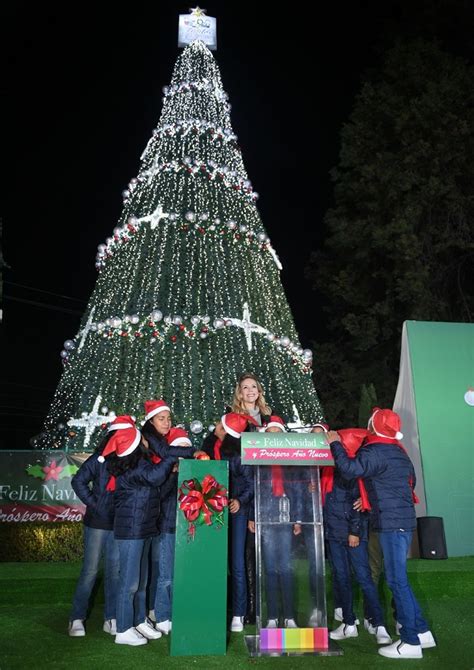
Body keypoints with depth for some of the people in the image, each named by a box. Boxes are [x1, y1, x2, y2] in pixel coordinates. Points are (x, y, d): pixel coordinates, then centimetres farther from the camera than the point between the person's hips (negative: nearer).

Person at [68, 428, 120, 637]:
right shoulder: (99, 460, -6)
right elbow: (78, 481, -7)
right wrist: (93, 504, -9)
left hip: (119, 525, 3)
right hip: (97, 523, -3)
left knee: (115, 571, 9)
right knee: (90, 570, 5)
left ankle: (111, 619, 21)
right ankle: (77, 618, 20)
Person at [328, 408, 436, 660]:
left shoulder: (375, 452, -13)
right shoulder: (398, 451, 15)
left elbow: (349, 469, -26)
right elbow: (411, 479, 25)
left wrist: (335, 443, -12)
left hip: (391, 522, -9)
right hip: (404, 519, 9)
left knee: (397, 580, -3)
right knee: (399, 578, 16)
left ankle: (411, 641, 3)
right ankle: (421, 631, 21)